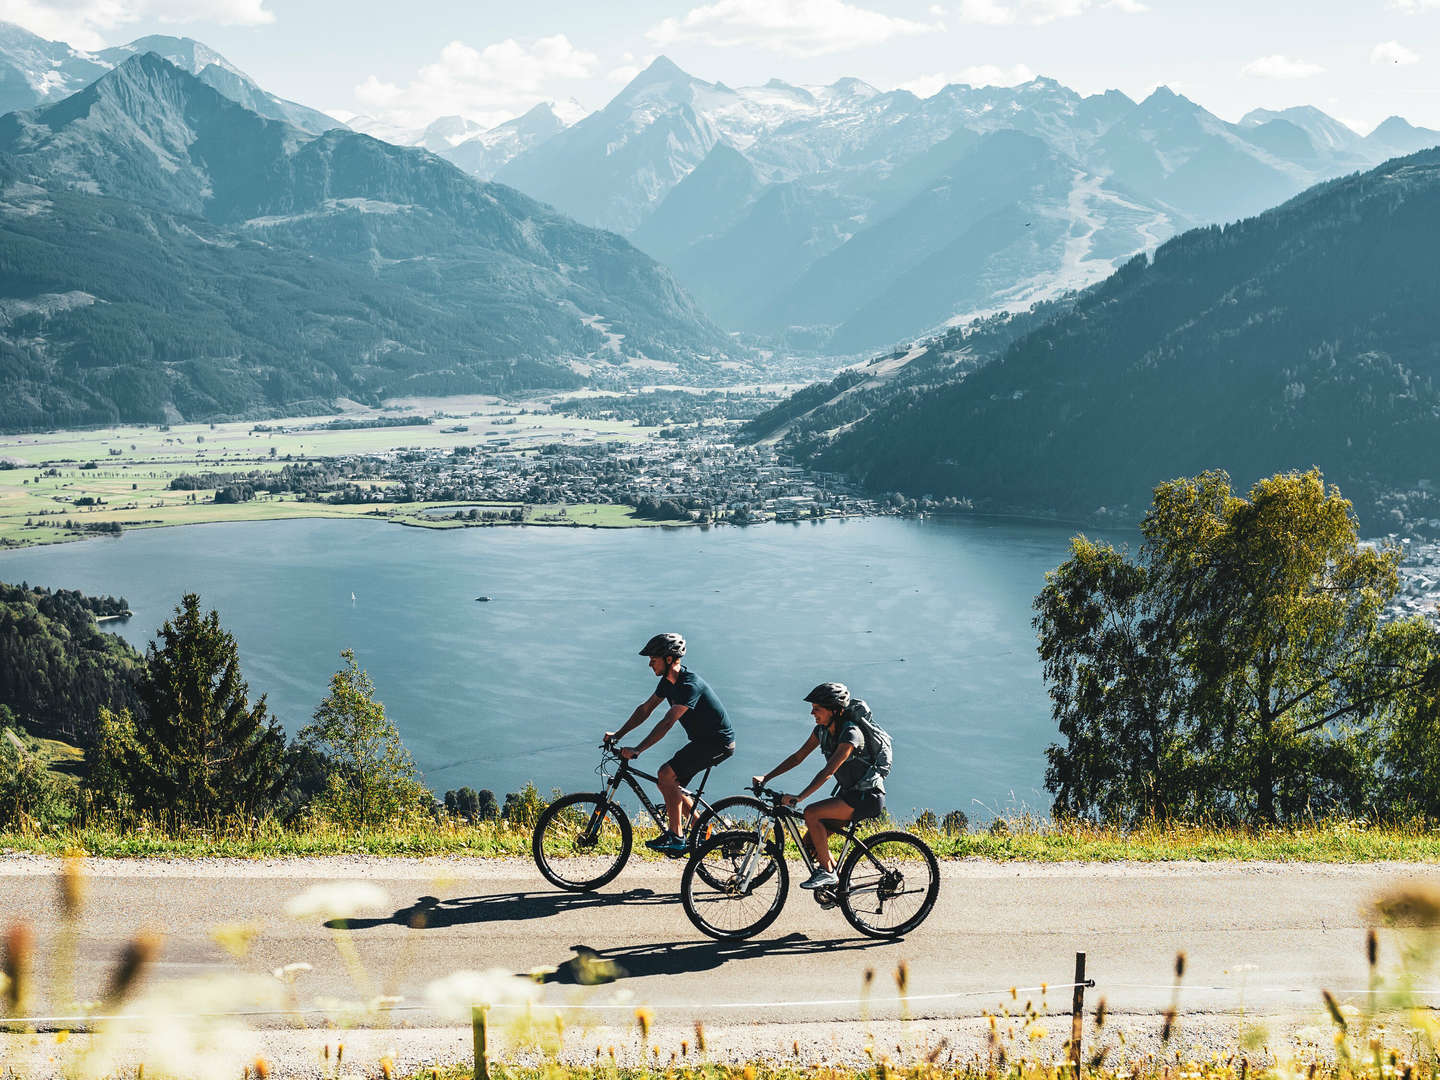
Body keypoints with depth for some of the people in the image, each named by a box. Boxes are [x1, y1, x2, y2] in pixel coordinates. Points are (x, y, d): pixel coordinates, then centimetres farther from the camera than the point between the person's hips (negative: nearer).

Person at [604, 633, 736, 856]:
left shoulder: (690, 685, -26)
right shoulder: (669, 681, 4)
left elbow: (667, 723, -33)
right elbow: (645, 708, 12)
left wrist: (637, 750, -36)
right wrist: (618, 734, 6)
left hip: (718, 743, -10)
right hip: (703, 740, 10)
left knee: (666, 774, -19)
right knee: (670, 784, 8)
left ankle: (675, 838, -14)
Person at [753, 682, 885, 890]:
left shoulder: (850, 734, -24)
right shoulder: (822, 730, 2)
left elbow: (827, 772, -31)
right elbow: (797, 757, 7)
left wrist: (798, 798, -37)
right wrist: (766, 778, -1)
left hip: (867, 798, -8)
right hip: (848, 793, 8)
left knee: (811, 813, -25)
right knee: (810, 842, -3)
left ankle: (827, 872, -15)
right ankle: (841, 879, 14)